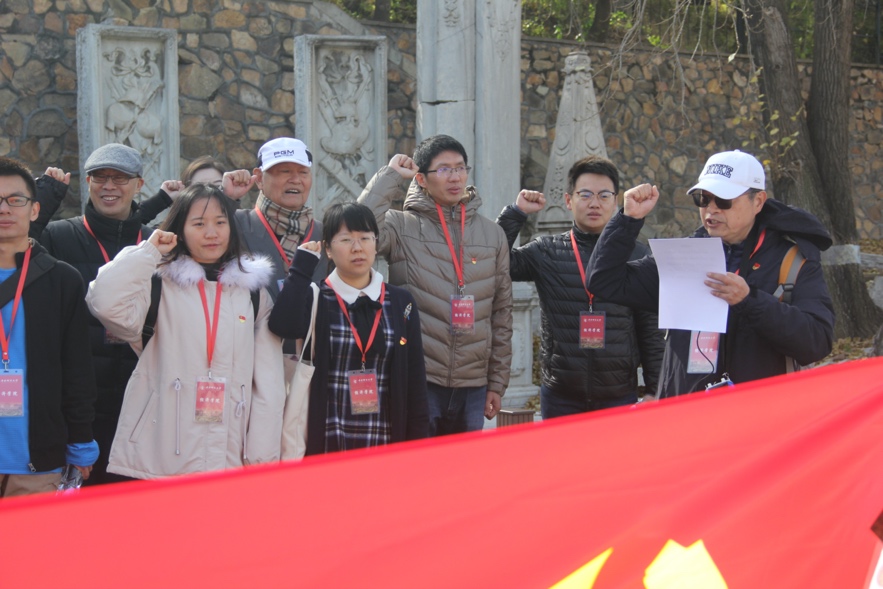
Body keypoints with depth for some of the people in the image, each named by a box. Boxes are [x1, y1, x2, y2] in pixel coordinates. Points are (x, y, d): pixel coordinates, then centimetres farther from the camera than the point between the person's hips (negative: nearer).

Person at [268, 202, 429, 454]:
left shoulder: (401, 303, 8)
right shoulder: (315, 299, 1)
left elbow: (415, 379, 7)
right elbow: (284, 326, -22)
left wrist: (418, 441, 2)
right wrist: (302, 264, -11)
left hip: (385, 442, 2)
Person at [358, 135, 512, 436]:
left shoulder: (492, 234, 10)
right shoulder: (402, 226, -1)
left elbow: (501, 313, 12)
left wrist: (497, 383, 10)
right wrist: (389, 176, -12)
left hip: (473, 386, 4)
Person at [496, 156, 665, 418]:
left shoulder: (637, 255, 5)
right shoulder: (546, 251, 5)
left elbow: (651, 330, 5)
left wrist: (657, 391, 1)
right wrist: (516, 212, -4)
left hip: (620, 396, 0)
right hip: (561, 398, 0)